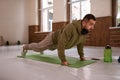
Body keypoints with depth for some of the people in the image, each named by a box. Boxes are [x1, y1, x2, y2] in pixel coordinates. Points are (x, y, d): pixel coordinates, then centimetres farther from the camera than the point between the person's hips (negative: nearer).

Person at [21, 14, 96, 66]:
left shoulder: (85, 31, -19)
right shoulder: (71, 27, -45)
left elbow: (80, 43, -1)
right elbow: (61, 44, -44)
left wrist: (81, 55, 1)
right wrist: (63, 60, -41)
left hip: (59, 43, 8)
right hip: (53, 39, -8)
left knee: (51, 48, 36)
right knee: (38, 47, 13)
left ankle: (41, 50, 69)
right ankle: (25, 47, 43)